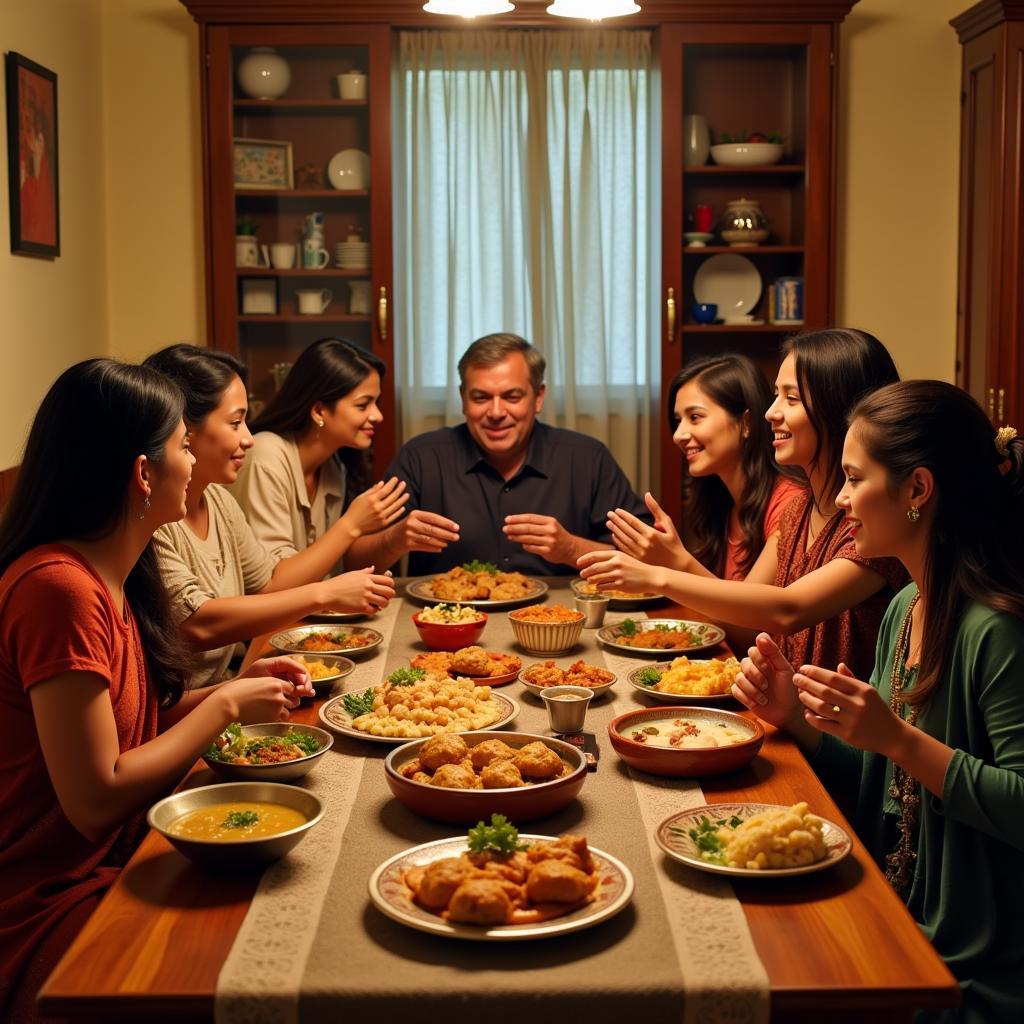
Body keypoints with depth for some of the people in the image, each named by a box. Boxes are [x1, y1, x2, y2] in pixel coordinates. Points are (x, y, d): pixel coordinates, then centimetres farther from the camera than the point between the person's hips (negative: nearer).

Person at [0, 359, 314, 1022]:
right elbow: (95, 800, -23)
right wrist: (226, 705, -13)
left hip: (117, 867, 9)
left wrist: (234, 689, 0)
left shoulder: (110, 577, 7)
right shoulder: (60, 589, -23)